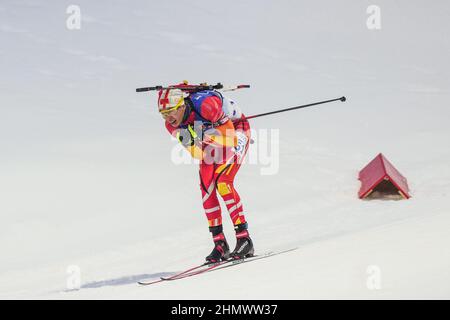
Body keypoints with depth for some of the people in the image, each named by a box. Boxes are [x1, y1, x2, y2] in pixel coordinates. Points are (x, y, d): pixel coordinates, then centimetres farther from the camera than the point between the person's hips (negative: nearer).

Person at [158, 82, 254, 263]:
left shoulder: (206, 104, -38)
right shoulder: (172, 125, -19)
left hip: (235, 131, -6)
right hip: (209, 144, 6)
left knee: (222, 183, -22)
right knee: (206, 189, -8)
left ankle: (244, 239, -20)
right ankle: (220, 244, -1)